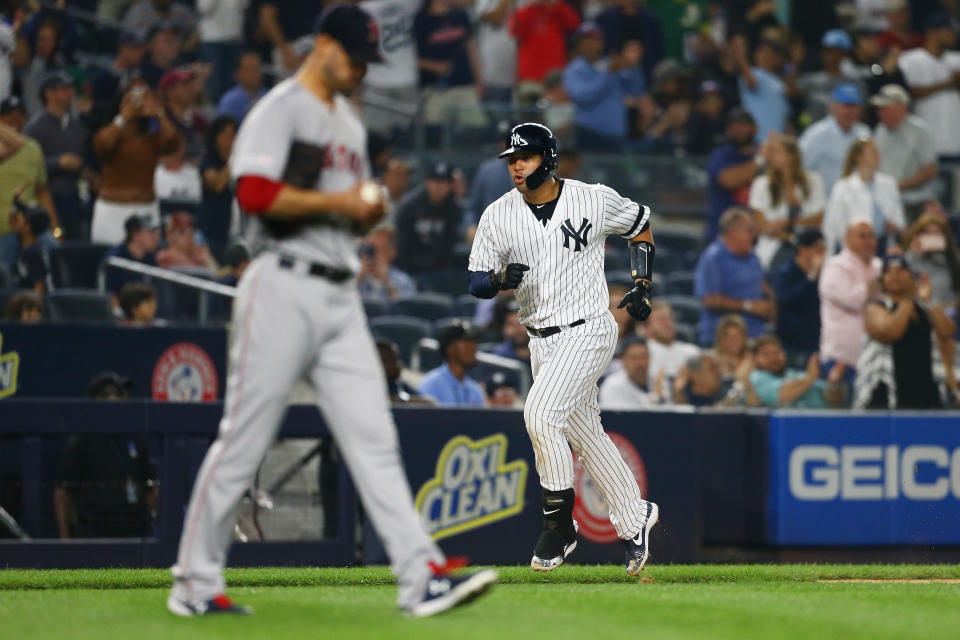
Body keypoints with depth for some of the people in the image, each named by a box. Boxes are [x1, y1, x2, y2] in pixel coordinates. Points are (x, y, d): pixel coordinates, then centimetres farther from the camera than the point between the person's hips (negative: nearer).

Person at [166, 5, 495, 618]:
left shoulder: (351, 124, 21)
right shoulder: (281, 110, -7)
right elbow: (254, 193, -21)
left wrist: (372, 211, 5)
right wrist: (338, 203, -15)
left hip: (340, 294, 8)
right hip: (286, 286, -8)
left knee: (373, 438, -1)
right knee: (244, 440, -4)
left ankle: (422, 575, -7)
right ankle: (196, 582, 4)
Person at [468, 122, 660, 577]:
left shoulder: (596, 200, -8)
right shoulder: (498, 216, -1)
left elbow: (640, 226, 10)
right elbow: (477, 283, -1)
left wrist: (642, 285, 0)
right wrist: (501, 278, -23)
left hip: (588, 331, -5)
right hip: (542, 342, 5)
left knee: (540, 413, -23)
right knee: (585, 435, 14)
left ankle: (559, 523, -11)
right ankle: (634, 518, 31)